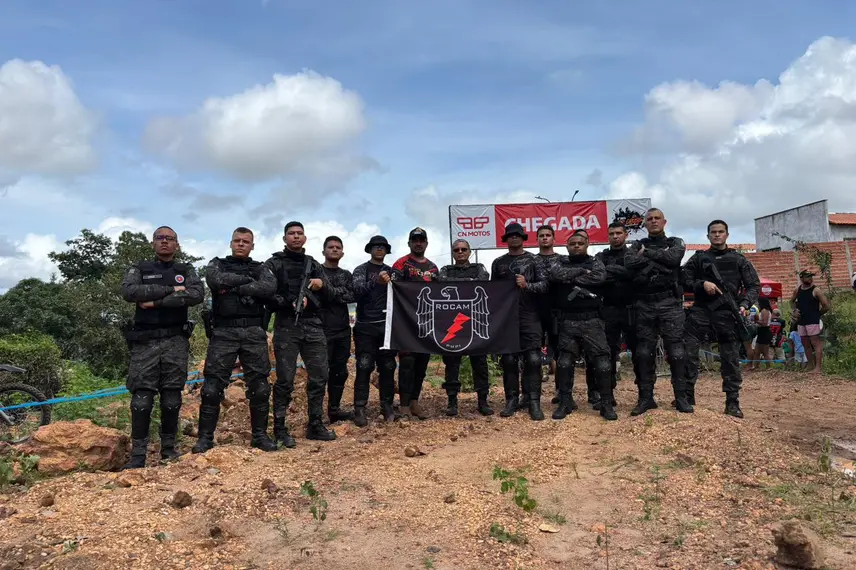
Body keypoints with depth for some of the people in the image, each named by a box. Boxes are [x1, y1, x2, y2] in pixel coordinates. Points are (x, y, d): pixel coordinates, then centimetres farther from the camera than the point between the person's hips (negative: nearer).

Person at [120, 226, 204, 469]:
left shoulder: (186, 271, 10)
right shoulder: (138, 269, 9)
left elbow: (197, 295, -11)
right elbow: (129, 292, -12)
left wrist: (156, 302, -13)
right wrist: (171, 290, -14)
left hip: (175, 342, 1)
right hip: (145, 342, -1)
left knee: (172, 398, 4)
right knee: (142, 399, -3)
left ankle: (169, 448, 15)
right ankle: (138, 454, 3)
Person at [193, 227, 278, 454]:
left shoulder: (260, 268, 14)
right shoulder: (217, 264, 13)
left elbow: (270, 288, -9)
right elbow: (216, 281, -12)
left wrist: (235, 287, -11)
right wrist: (247, 280, -5)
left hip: (254, 333, 1)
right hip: (223, 333, -1)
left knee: (260, 387, 2)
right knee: (212, 387, -2)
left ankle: (260, 435, 13)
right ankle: (205, 437, 8)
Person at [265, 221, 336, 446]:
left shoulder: (313, 264, 17)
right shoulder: (274, 264, 4)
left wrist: (322, 285, -7)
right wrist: (289, 303, -17)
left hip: (313, 326, 4)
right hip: (286, 327, -4)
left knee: (319, 376, 6)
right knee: (285, 380, -2)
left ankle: (315, 425, 18)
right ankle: (280, 429, 8)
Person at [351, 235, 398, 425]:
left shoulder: (391, 271, 16)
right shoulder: (361, 270, 4)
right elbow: (357, 291, -14)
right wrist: (376, 282, -28)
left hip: (387, 326, 3)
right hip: (366, 326, -3)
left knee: (388, 367, 6)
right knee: (364, 367, -6)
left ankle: (387, 406, 15)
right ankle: (360, 409, -4)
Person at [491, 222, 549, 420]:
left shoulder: (533, 260, 5)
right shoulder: (498, 263, 13)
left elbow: (544, 285, -2)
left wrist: (527, 285, -20)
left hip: (530, 317, -2)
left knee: (533, 359, -6)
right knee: (508, 360, 3)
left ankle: (533, 401, -2)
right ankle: (512, 400, 11)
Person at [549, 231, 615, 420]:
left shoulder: (595, 262, 9)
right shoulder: (560, 262, 11)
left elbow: (600, 277, -13)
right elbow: (556, 275, -13)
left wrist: (570, 278, -10)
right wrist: (581, 271, -8)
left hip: (592, 321, -1)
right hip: (567, 322, 1)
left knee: (601, 362, -4)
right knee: (564, 362, 1)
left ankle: (606, 404, 5)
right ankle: (565, 403, 12)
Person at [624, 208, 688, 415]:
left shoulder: (675, 243, 13)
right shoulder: (638, 245, 16)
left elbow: (673, 258, -12)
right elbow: (629, 262, -7)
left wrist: (647, 254, -3)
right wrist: (659, 261, -9)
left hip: (670, 303, -1)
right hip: (644, 305, 2)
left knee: (676, 351, -2)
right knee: (644, 353, 2)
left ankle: (681, 397, 7)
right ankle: (646, 398, 10)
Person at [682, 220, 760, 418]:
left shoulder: (739, 259, 12)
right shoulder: (698, 258, 13)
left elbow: (754, 285, 9)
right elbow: (684, 279, 7)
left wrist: (745, 305, -8)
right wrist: (702, 284, -11)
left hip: (727, 313, 0)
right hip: (701, 311, 1)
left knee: (731, 358, 1)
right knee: (686, 351, -7)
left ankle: (733, 402, 9)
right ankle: (686, 395, 6)